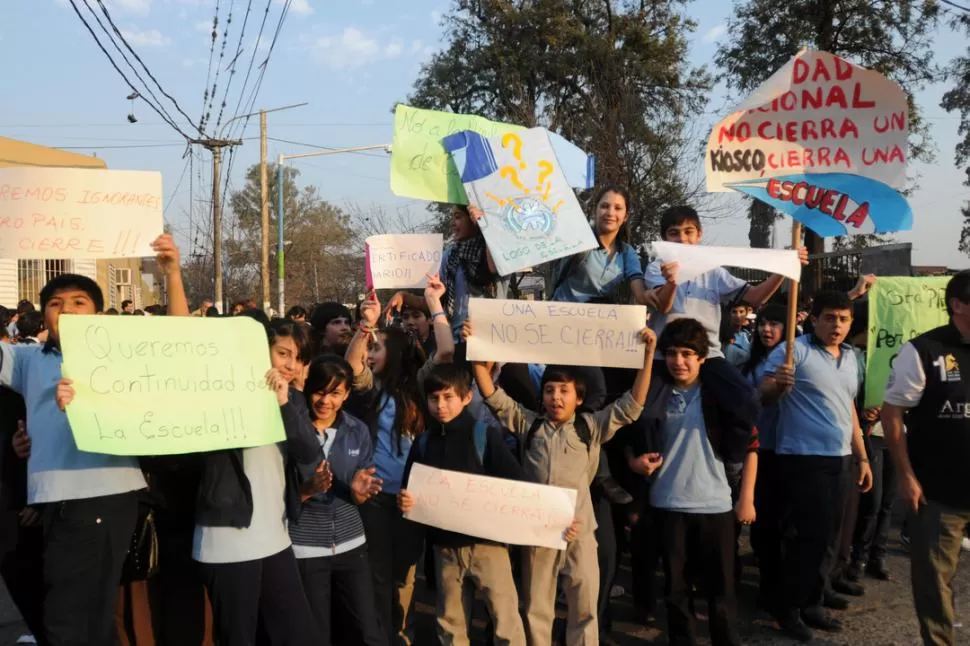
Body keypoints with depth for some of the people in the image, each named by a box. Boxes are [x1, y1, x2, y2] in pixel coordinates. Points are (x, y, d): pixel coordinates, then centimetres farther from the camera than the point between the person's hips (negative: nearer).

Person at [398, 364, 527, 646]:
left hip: (486, 541, -4)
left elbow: (516, 483, -10)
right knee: (450, 622, 15)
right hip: (444, 545, 4)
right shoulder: (423, 442, 5)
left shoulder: (485, 435, -7)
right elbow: (411, 490, 11)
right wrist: (404, 502, -10)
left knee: (505, 618, -1)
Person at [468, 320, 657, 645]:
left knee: (584, 606, 7)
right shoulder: (528, 424, 6)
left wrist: (647, 355, -9)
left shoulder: (592, 427, 4)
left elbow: (631, 404, -1)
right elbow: (493, 396, 1)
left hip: (578, 528, -1)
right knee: (536, 607, 14)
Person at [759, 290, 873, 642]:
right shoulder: (794, 350, -10)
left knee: (825, 536, 13)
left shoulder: (850, 356, 13)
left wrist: (862, 457, 18)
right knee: (811, 536, -5)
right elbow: (764, 397, -14)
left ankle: (812, 604, 26)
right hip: (803, 458, -7)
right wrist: (778, 384, -37)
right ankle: (790, 609, 10)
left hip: (839, 460, 7)